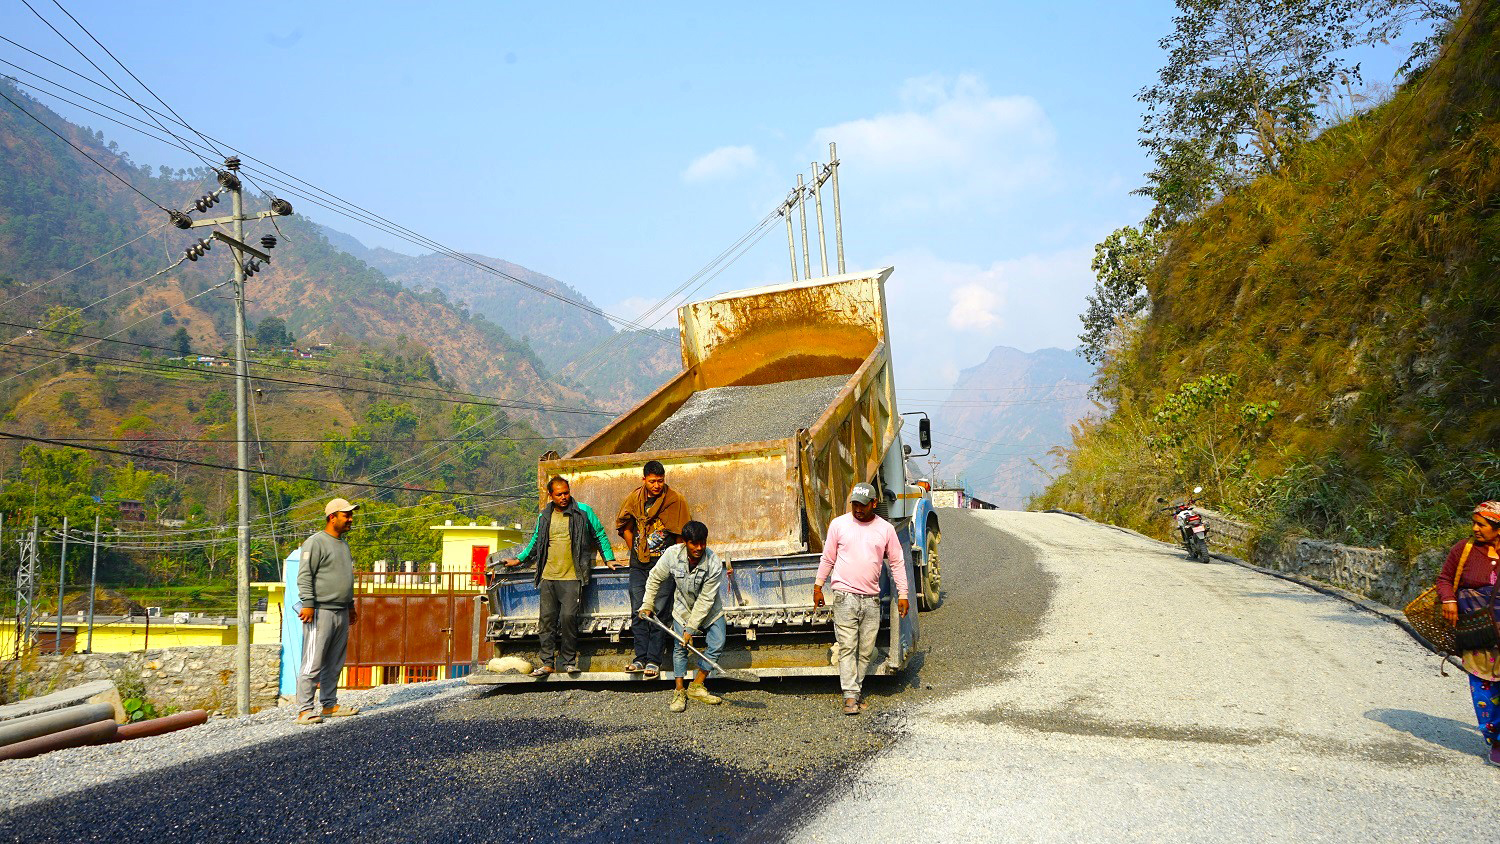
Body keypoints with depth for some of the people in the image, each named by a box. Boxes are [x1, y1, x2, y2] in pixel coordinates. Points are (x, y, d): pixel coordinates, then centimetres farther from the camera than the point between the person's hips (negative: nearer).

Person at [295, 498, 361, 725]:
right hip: (320, 612, -8)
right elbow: (304, 576, -13)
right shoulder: (316, 542, -7)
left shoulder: (343, 544, 20)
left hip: (341, 613, 9)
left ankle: (330, 705, 19)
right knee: (313, 663, -9)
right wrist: (308, 603, -19)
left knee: (334, 664, 11)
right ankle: (304, 710, -6)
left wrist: (351, 606, 26)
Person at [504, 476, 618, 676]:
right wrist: (519, 559, 26)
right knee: (547, 618, 2)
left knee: (568, 616, -13)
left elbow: (600, 535, 11)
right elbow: (536, 541, 27)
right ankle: (547, 662, 9)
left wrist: (609, 558, 5)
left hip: (572, 577, -4)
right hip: (548, 577, 4)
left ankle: (569, 661, 0)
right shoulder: (544, 516, 13)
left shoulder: (583, 511, 3)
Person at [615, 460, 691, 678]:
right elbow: (625, 527, 18)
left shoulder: (675, 500, -6)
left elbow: (681, 536, -2)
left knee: (659, 612, -5)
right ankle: (640, 658, 9)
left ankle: (654, 660, -1)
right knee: (639, 611, 4)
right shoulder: (634, 498, 4)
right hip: (638, 564, 4)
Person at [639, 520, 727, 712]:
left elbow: (705, 600, -25)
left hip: (710, 610, -1)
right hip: (683, 608, 1)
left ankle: (696, 686, 3)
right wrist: (647, 605, -1)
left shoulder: (714, 564, -29)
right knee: (680, 647, -5)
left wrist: (691, 628, -24)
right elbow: (655, 579, -4)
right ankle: (679, 691, 8)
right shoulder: (672, 554, -23)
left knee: (716, 645, -11)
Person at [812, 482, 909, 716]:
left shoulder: (886, 529, 6)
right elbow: (828, 558, 11)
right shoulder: (838, 524, 3)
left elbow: (897, 562, 10)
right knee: (847, 646, -8)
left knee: (866, 649, 5)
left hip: (872, 598, 2)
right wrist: (818, 586, 11)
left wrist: (902, 594, 6)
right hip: (845, 596, -2)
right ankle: (850, 695, -7)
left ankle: (856, 689, 16)